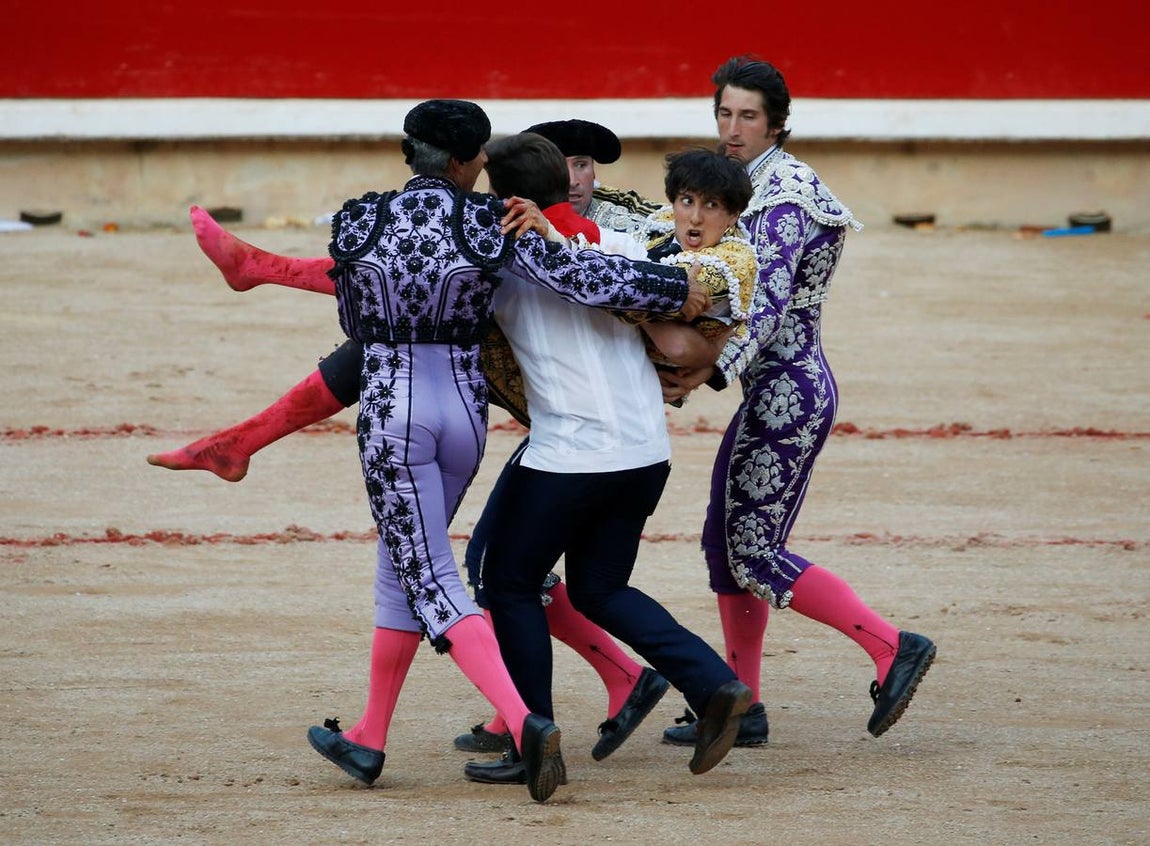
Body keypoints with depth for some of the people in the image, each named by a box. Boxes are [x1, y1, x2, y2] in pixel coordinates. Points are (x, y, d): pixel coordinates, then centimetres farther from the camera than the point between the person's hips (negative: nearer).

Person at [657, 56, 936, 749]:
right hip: (776, 388, 10)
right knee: (725, 542, 12)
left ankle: (893, 648, -8)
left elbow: (768, 303, -25)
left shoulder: (782, 194, -16)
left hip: (787, 394, -10)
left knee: (755, 553, -8)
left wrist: (711, 374, -33)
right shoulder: (752, 185, 14)